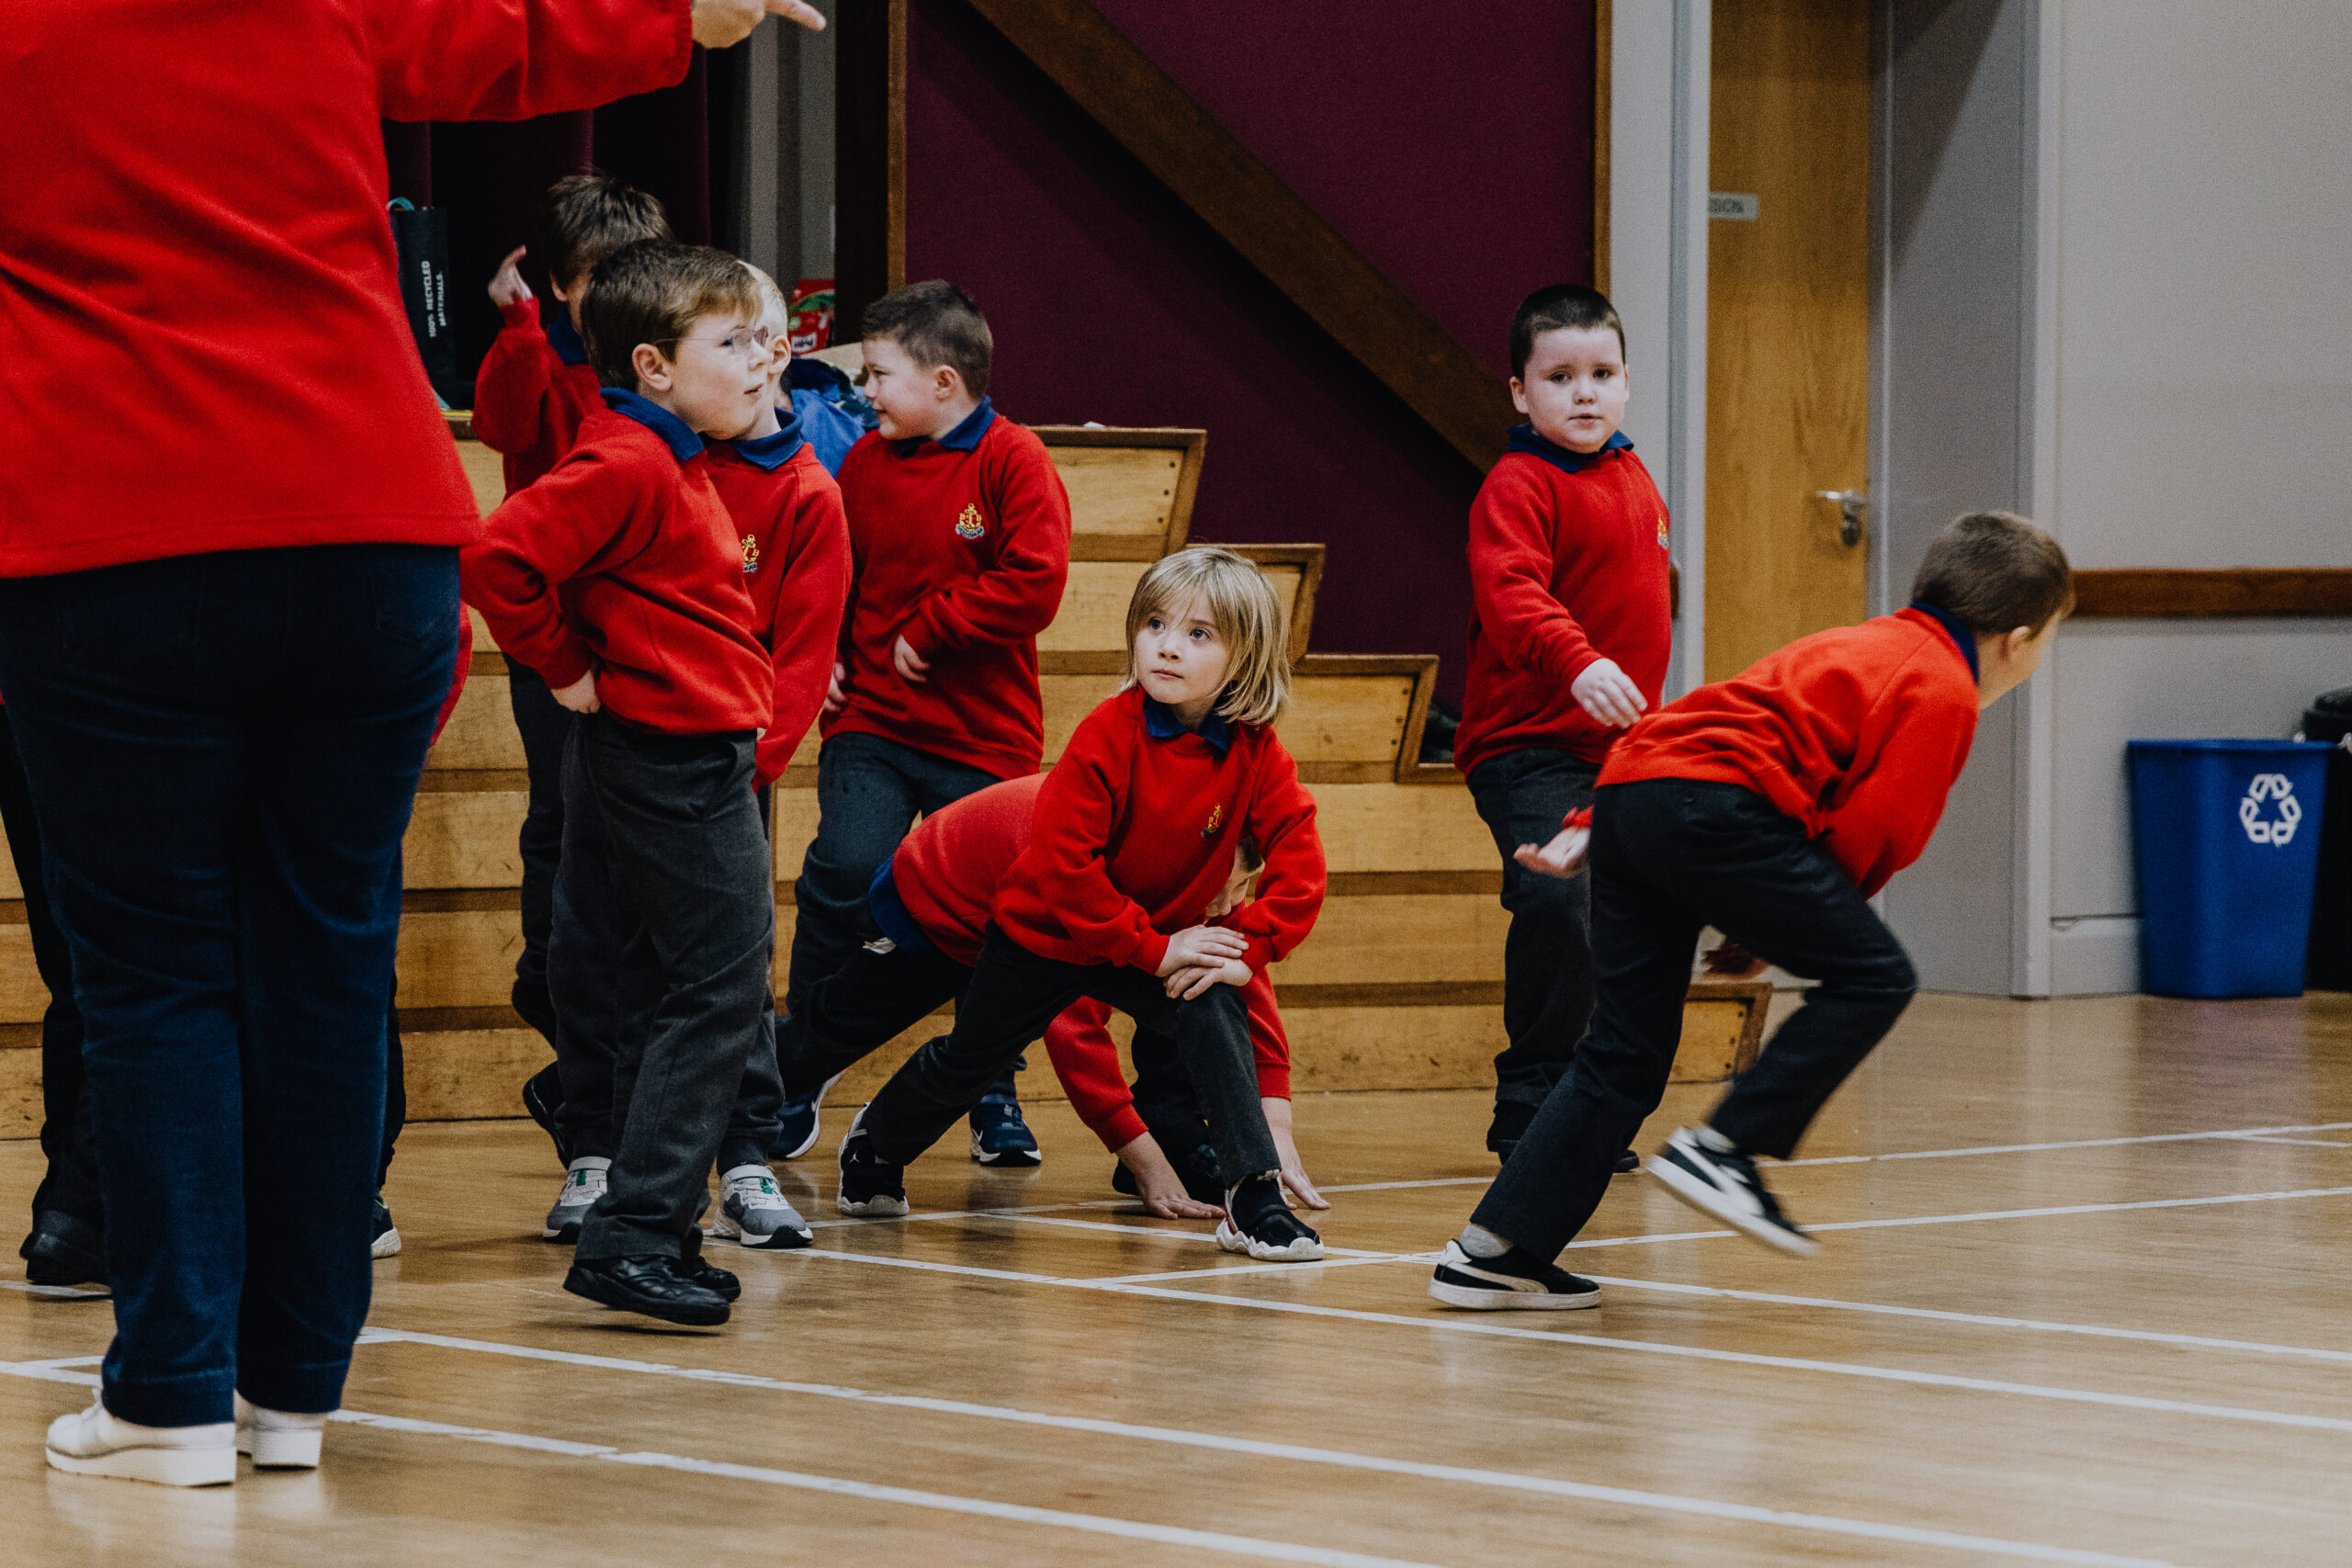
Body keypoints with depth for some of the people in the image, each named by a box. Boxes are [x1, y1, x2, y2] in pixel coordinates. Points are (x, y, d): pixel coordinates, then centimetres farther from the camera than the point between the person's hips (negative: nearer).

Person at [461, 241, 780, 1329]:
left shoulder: (670, 466, 17)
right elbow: (495, 559, -27)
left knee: (668, 999, 12)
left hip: (698, 760, 10)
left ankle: (651, 1236, 17)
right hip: (668, 763, -10)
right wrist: (568, 671, -15)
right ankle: (632, 1236, -12)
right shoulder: (626, 467, -16)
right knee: (719, 992, -11)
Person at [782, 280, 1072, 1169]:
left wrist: (928, 629, -14)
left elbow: (1034, 586, -17)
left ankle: (995, 1103, 19)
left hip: (983, 738, -3)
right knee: (841, 877, -14)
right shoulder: (864, 462, 6)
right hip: (870, 725, 3)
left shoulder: (1012, 462, -8)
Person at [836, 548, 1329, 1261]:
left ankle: (1254, 1197, -25)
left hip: (1162, 938, 2)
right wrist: (1153, 950, -31)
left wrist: (1247, 949, -30)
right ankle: (877, 1143, 46)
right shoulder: (1108, 736, -29)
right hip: (1045, 933, -2)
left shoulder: (1255, 754, -18)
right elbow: (1063, 866, -31)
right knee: (967, 1060, 15)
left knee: (1213, 1012, -26)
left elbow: (1300, 862, -17)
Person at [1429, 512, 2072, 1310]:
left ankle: (1492, 1251, 7)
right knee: (1872, 976, -2)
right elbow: (1869, 832, -6)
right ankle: (1721, 1150, -6)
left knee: (1625, 1052, 11)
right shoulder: (1943, 693, 3)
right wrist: (1779, 932, 6)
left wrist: (1590, 831, 28)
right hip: (1716, 805, -9)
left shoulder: (1858, 648, 32)